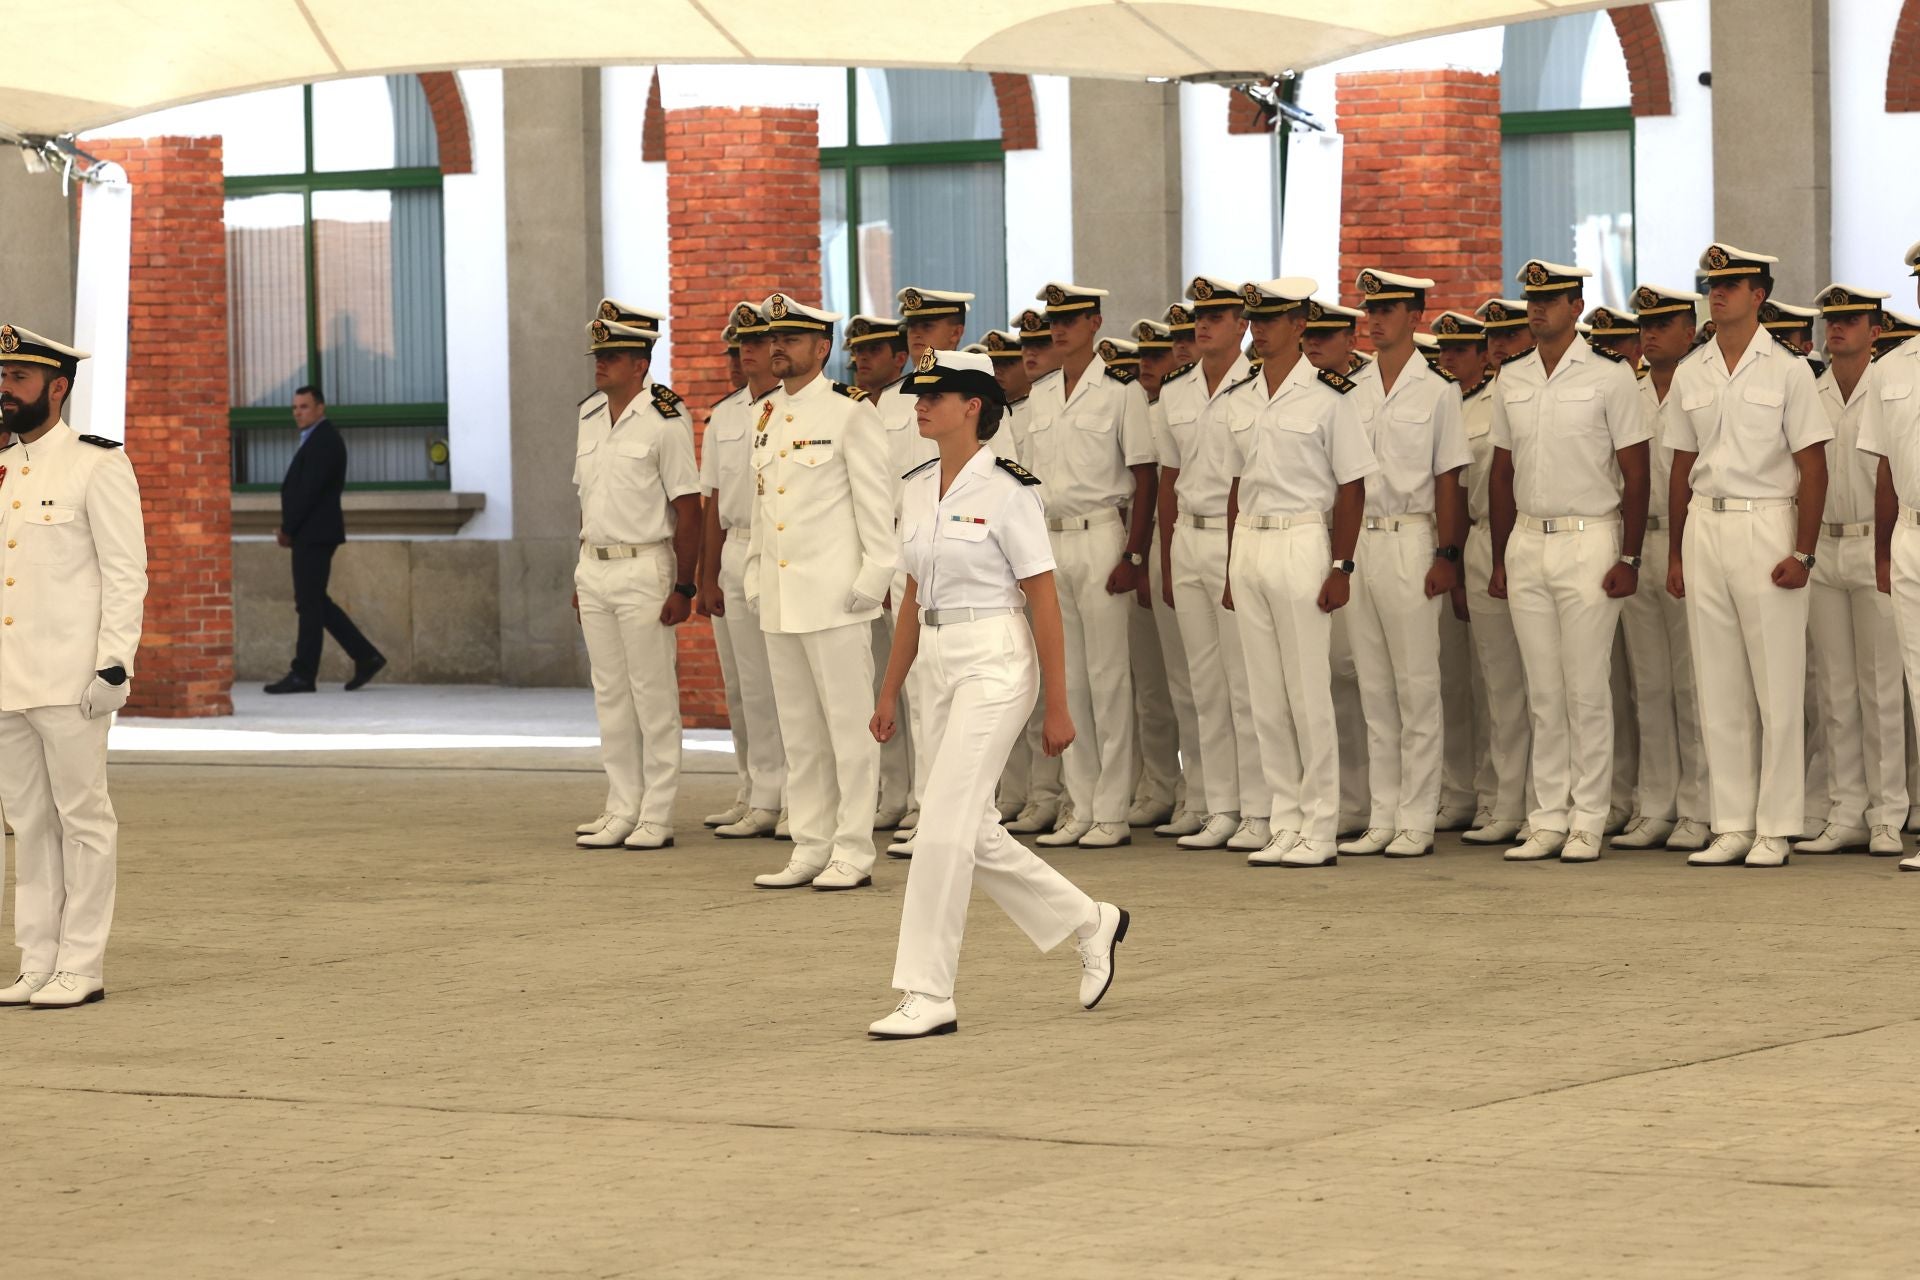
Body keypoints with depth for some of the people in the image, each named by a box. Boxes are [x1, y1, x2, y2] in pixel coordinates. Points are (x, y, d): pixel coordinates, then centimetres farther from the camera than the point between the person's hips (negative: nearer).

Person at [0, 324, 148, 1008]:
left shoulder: (99, 466, -5)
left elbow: (127, 573, -9)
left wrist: (114, 667, -16)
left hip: (71, 684, -7)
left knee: (83, 817, -1)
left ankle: (81, 969, 2)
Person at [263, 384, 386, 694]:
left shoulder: (325, 441, -12)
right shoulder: (315, 439, 20)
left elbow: (309, 490, -19)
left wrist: (288, 528, -14)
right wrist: (289, 528, 8)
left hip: (314, 533, -10)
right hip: (309, 534, 10)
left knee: (309, 603, -7)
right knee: (314, 602, 11)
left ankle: (303, 674, -5)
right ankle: (365, 656, 13)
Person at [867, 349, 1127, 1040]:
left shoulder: (1006, 490, -11)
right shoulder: (918, 489, 10)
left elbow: (1045, 602, -10)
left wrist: (1058, 705, -11)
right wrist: (890, 691, 17)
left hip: (996, 662, -8)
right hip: (939, 664, 8)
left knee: (943, 827, -12)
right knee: (973, 833, 11)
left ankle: (928, 996, -7)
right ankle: (1090, 922, 31)